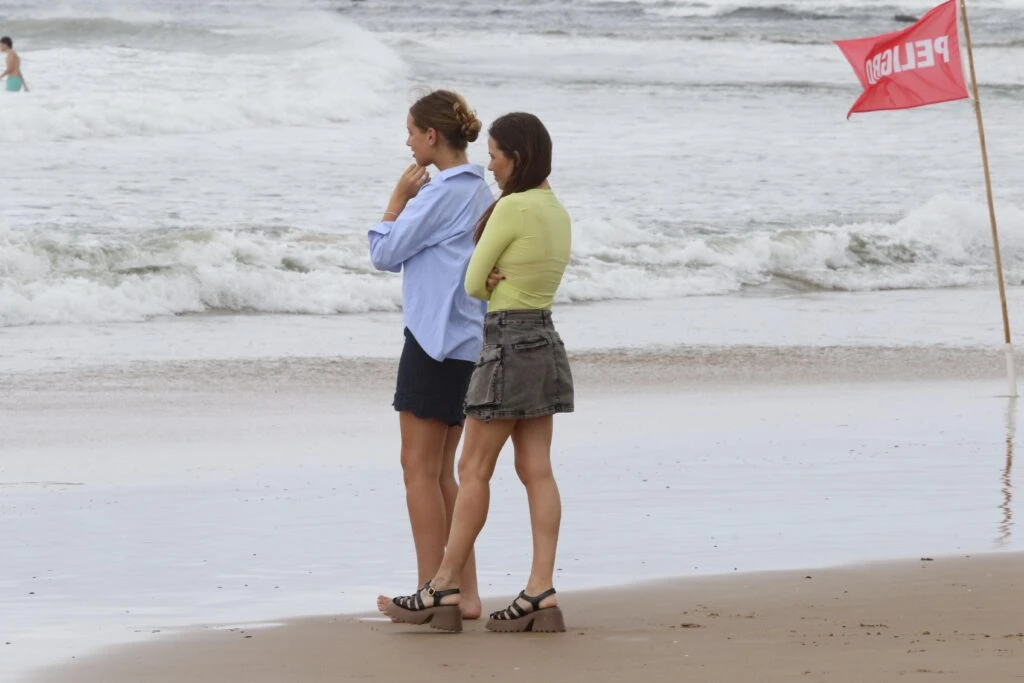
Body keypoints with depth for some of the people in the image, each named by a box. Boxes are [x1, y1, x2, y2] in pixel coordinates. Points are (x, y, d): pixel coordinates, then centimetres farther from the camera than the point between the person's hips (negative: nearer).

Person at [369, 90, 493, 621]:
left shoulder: (442, 193, -15)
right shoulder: (480, 192, 13)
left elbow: (385, 254, -9)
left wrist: (398, 197, 0)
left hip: (435, 341, -9)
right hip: (469, 343, 9)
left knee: (420, 469, -2)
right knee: (441, 471, 14)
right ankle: (464, 592, 12)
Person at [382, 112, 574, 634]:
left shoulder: (512, 207, -15)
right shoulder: (558, 213, 12)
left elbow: (473, 283, -9)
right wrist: (499, 283, -5)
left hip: (509, 343, -8)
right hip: (545, 341, 8)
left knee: (473, 470, -2)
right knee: (536, 471, 3)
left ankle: (444, 593, 3)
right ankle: (542, 594, -3)